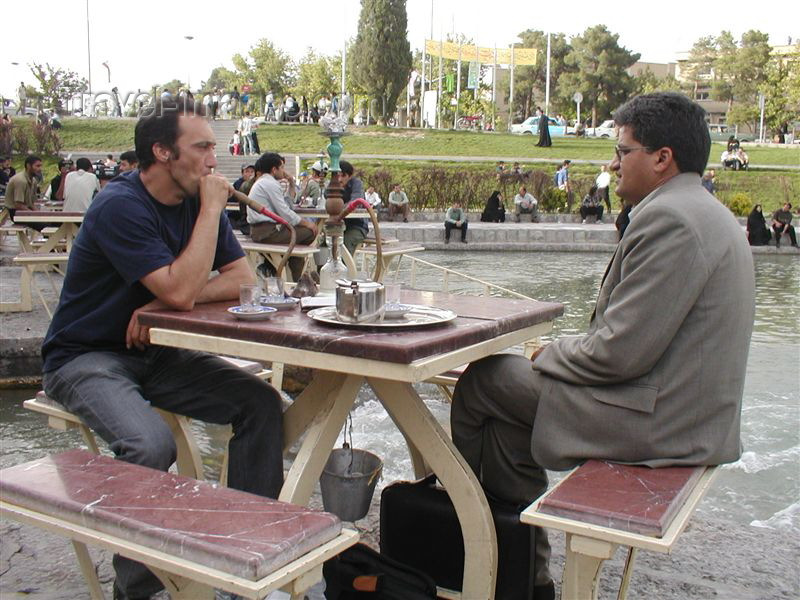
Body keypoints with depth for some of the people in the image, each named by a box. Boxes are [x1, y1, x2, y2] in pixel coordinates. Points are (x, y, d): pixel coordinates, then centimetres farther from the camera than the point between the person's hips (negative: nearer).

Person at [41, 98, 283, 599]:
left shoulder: (197, 200, 1)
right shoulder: (121, 207, -22)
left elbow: (243, 278, -5)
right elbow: (182, 289, -31)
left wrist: (162, 304, -18)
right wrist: (212, 209, -23)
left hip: (155, 351, 7)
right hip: (86, 357, -7)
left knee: (262, 403, -11)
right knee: (151, 445, -33)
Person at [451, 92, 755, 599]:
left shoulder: (667, 218, -20)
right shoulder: (708, 214, 13)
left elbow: (621, 352, -24)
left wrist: (551, 354, -5)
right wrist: (566, 351, 10)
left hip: (655, 420, -10)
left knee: (481, 381, 1)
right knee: (505, 419, 16)